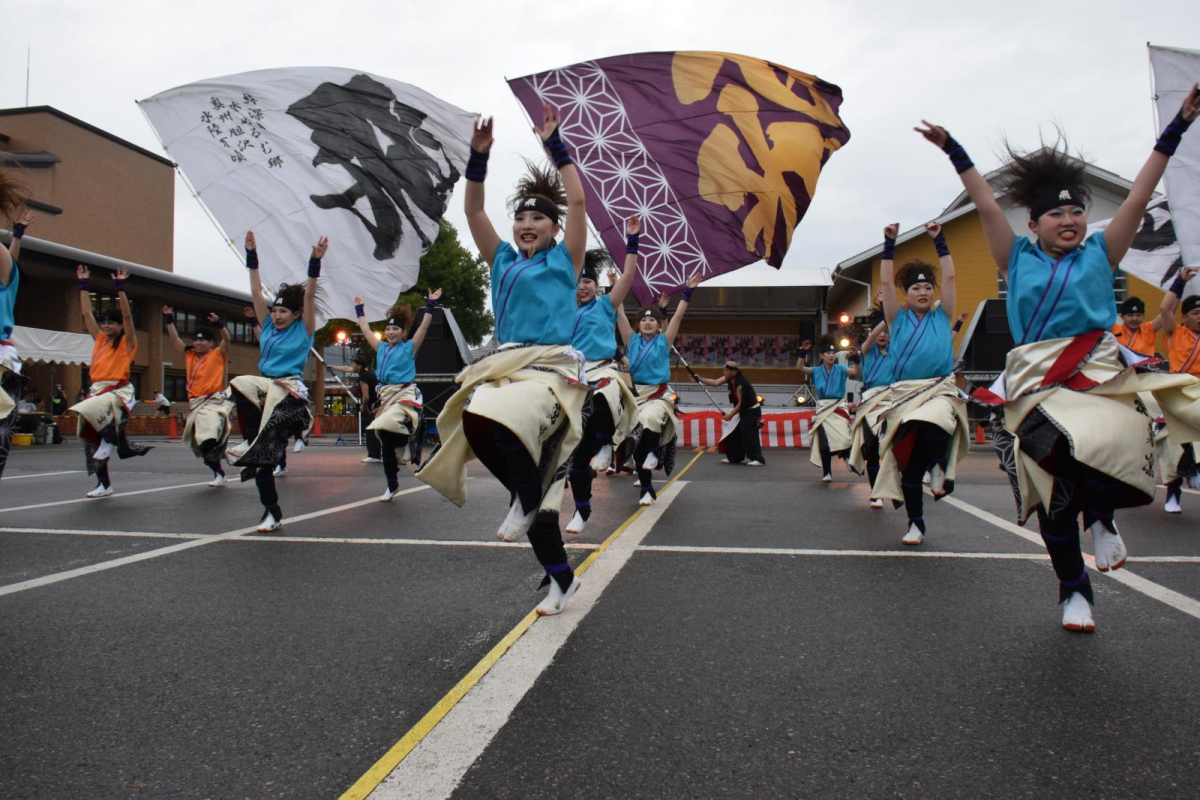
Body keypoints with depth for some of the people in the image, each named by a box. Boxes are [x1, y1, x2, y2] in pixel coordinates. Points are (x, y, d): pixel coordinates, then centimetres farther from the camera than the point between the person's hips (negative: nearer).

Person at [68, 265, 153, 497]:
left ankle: (121, 444, -17)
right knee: (92, 437, 3)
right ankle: (104, 484, 10)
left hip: (118, 391, -6)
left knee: (98, 411, -39)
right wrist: (83, 285, 16)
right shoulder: (100, 340, 16)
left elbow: (127, 315, -11)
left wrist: (120, 287, -13)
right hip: (96, 390, 7)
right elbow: (87, 313, 17)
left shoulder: (127, 342, 0)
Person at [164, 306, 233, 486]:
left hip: (214, 400, -7)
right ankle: (219, 473, 19)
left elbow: (226, 339, -12)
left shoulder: (218, 354, 3)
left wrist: (218, 324, -27)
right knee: (198, 443, 9)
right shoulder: (189, 356, 17)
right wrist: (169, 319, 9)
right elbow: (174, 339, 17)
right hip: (195, 403, 7)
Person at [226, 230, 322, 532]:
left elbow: (309, 296, -10)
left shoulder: (303, 330, 1)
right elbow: (256, 293, 13)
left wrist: (315, 263, -19)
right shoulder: (269, 327, 14)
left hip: (288, 391, -5)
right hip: (264, 387, 5)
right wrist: (251, 256, 9)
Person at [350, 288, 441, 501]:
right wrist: (359, 309, 28)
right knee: (386, 443, 6)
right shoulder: (381, 348, 13)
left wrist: (430, 305, -14)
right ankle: (392, 486, 16)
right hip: (385, 396, 6)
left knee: (387, 428, -34)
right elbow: (365, 329, 23)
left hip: (405, 395, -5)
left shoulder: (409, 347, 0)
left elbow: (424, 327, -9)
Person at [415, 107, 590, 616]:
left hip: (552, 368, -6)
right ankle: (561, 577, 8)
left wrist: (554, 144, 4)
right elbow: (474, 211, 15)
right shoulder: (504, 262, 20)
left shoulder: (564, 260, 8)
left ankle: (528, 499, -9)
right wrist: (479, 157, 6)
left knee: (501, 421, -36)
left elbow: (577, 200, -1)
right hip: (504, 367, 6)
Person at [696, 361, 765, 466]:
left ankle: (757, 459, -17)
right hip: (743, 410, 10)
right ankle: (733, 457, 19)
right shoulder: (729, 379, -2)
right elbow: (715, 382, -3)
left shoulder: (741, 384, -28)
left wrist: (731, 414, -16)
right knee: (734, 433, 10)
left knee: (749, 434, -17)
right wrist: (700, 379, -10)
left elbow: (741, 403, -23)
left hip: (752, 411, -10)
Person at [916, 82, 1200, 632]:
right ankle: (1073, 589, 14)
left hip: (1099, 371, 1)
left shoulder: (1100, 253, 14)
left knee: (1114, 443, -29)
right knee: (1057, 492, -5)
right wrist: (953, 151, 12)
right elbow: (985, 205, 11)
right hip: (1038, 381, 0)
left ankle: (1102, 517, 5)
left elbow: (1139, 195, 13)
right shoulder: (1018, 258, 12)